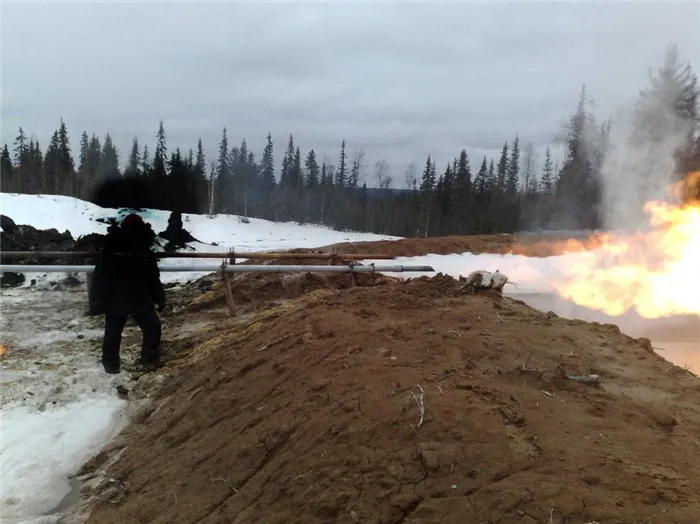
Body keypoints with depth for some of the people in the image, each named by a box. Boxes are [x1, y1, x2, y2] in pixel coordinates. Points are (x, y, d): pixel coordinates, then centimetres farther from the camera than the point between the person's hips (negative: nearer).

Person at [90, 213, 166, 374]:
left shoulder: (145, 251, 3)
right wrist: (96, 300, -14)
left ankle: (150, 360, 18)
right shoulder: (110, 249, -10)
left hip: (141, 300, 3)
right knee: (113, 334, 9)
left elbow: (154, 278, 11)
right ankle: (111, 363, 31)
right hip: (116, 301, -3)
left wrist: (160, 299, 10)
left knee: (153, 328, -2)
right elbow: (100, 276, -10)